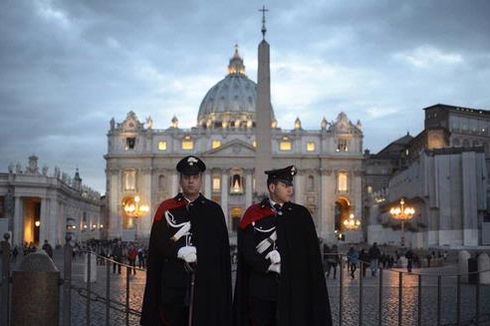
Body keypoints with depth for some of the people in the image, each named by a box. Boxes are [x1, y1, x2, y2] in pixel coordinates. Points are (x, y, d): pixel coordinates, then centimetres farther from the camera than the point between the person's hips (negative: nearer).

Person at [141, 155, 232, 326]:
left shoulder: (214, 210, 11)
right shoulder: (166, 208, 8)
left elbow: (222, 249, 7)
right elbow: (158, 242, -1)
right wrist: (179, 251, -16)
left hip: (206, 284, 1)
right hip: (173, 283, -1)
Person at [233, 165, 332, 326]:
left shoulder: (301, 214, 8)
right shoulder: (254, 214, 3)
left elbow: (311, 256, 6)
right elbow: (248, 252, -3)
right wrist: (276, 267, -8)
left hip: (293, 291, 1)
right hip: (261, 290, -1)